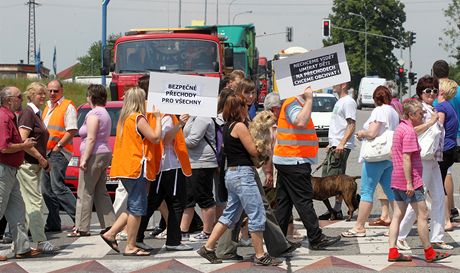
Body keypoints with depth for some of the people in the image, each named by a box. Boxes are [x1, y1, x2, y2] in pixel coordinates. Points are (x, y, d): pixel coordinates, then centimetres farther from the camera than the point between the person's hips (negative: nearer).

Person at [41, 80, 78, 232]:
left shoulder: (68, 107, -7)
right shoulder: (47, 107, 20)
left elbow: (72, 131, -14)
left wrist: (58, 146, -16)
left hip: (59, 152, -9)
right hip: (47, 152, 9)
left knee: (57, 187, -17)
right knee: (46, 190, 8)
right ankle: (53, 223, 13)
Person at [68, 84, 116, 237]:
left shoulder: (94, 114, -13)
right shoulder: (105, 113, 18)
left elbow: (91, 138, -19)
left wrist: (84, 159, -19)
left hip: (94, 155, -10)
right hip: (105, 154, 10)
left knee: (85, 193, -7)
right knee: (101, 192, 13)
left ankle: (82, 228, -7)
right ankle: (109, 224, 10)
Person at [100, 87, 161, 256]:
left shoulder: (124, 119, 16)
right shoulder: (138, 118, -11)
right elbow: (155, 137, -14)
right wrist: (157, 118, -3)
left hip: (126, 169, 9)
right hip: (137, 168, -9)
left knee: (133, 207, 18)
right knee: (137, 208, -5)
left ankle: (110, 234, 12)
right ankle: (130, 247, -4)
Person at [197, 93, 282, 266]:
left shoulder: (227, 127, 14)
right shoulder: (240, 126, -13)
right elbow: (253, 151, -11)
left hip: (231, 173, 9)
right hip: (242, 174, -9)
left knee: (230, 215, 16)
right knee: (257, 215, -4)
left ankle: (208, 248, 17)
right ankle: (260, 256, -2)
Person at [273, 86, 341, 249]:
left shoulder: (296, 103, 18)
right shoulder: (293, 103, -14)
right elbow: (301, 122, -33)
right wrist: (309, 100, -26)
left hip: (286, 161, 10)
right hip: (295, 162, -10)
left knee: (284, 202, 10)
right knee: (304, 200, -7)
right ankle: (316, 239, -5)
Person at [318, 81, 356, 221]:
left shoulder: (348, 102, -11)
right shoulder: (339, 102, 21)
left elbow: (351, 125, -18)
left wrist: (342, 143, -26)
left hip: (341, 147, -10)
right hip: (334, 146, 10)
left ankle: (337, 210, -5)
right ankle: (332, 210, 13)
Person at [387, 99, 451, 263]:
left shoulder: (400, 128, 14)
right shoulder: (409, 131, -16)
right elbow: (406, 158, -21)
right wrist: (409, 183, -22)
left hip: (397, 181, 10)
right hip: (410, 181, -10)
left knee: (397, 215, 7)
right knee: (422, 215, -1)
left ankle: (393, 252, 4)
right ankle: (429, 253, 6)